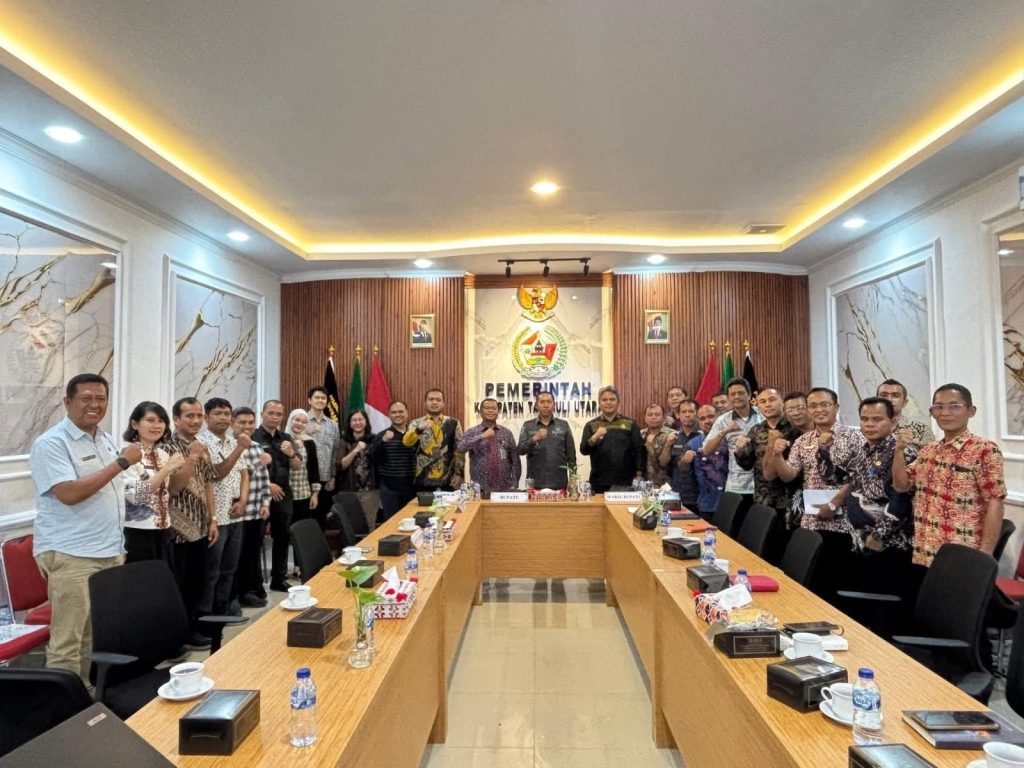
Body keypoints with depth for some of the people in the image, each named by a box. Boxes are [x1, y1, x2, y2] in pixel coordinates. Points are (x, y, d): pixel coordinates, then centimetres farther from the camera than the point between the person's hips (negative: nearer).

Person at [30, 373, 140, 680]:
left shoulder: (105, 440, 13)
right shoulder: (51, 443, -11)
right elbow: (69, 494, -22)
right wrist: (121, 462, -19)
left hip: (110, 551, 8)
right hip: (70, 555, -7)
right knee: (67, 641, -2)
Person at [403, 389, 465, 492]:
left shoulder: (453, 423, 4)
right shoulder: (417, 423, 3)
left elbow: (460, 449, 4)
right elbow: (406, 442, -15)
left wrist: (459, 473, -5)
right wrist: (419, 429, -33)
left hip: (447, 481, 0)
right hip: (423, 481, 0)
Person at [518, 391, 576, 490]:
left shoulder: (564, 425, 6)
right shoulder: (528, 425, 5)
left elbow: (571, 454, 7)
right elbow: (520, 450, -5)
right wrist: (534, 439, -21)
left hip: (559, 484, 0)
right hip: (535, 483, 0)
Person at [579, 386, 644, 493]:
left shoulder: (630, 423, 7)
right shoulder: (591, 425, 8)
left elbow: (639, 449, 5)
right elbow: (583, 450, -1)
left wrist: (639, 475, -3)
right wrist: (595, 437, -19)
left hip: (625, 482, 0)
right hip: (600, 483, 0)